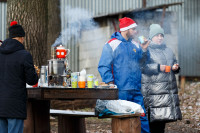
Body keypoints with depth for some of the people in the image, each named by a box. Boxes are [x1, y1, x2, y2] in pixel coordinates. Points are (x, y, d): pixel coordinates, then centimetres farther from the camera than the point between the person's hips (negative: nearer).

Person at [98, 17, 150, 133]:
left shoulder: (135, 45, 16)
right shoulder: (111, 45, -2)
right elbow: (103, 66, -6)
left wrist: (143, 50, 2)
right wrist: (110, 83, -14)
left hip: (136, 89, 6)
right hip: (121, 91, -6)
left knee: (142, 118, 4)